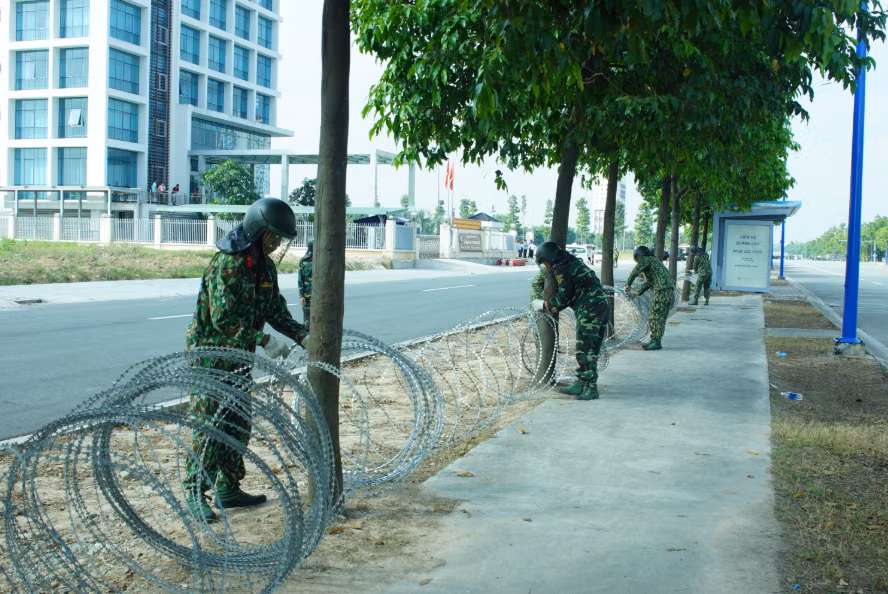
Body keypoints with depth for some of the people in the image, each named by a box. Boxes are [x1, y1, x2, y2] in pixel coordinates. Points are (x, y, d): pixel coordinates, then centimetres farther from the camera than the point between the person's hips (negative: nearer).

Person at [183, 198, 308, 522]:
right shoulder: (226, 264, -21)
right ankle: (195, 492, 4)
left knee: (239, 423, 11)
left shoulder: (265, 266, 7)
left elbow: (276, 309, 11)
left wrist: (303, 336, -2)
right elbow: (224, 318, -26)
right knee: (210, 425, -6)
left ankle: (228, 489, 22)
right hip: (210, 354, -8)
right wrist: (264, 340, -27)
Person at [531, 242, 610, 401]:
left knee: (585, 350, -8)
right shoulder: (574, 263, 21)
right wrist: (551, 307, 22)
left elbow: (562, 298, -8)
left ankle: (591, 388, -7)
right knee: (587, 350, 13)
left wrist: (543, 304, 7)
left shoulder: (563, 269, -9)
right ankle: (581, 384, 19)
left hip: (590, 311, -10)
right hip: (602, 308, 10)